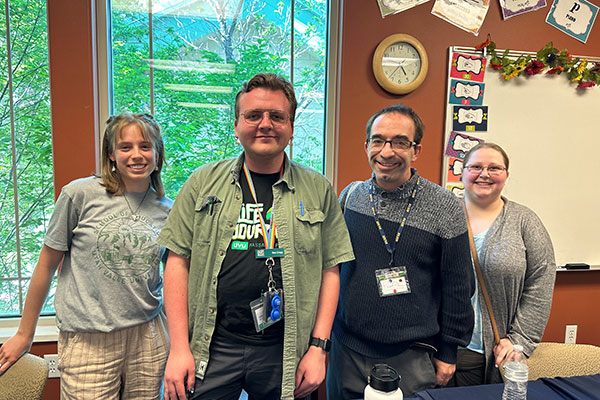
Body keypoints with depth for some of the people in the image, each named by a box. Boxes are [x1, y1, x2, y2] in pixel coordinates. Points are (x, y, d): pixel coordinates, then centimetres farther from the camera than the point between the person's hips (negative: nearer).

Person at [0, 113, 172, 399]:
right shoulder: (80, 195, -7)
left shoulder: (167, 209, 2)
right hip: (88, 340, -2)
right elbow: (46, 267, 1)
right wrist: (24, 336, 7)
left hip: (147, 335, 3)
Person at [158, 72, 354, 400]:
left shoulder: (318, 190, 0)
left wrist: (318, 347, -2)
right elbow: (178, 261, 0)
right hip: (212, 348, 0)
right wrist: (179, 347, -4)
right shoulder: (204, 182, 0)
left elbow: (330, 270, 2)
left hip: (285, 352, 1)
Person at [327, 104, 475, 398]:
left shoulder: (445, 208, -9)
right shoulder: (350, 196, -1)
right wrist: (322, 335, 11)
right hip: (347, 351, 3)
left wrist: (447, 353, 0)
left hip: (412, 357, -2)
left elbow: (458, 287, -3)